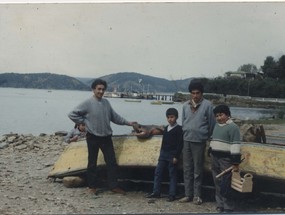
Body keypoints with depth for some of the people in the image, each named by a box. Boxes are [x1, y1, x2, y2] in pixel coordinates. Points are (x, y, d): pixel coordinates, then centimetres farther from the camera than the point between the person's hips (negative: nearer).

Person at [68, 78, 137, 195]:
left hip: (106, 137, 5)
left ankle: (114, 186, 10)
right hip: (93, 137, -5)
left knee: (112, 162, 3)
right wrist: (84, 121, -8)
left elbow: (114, 116, 14)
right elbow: (72, 114, -8)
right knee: (92, 163, 6)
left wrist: (128, 122, 11)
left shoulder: (106, 102, 6)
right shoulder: (88, 103, -10)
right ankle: (92, 186, 18)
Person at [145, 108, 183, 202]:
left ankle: (172, 195, 6)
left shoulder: (178, 129, -9)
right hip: (163, 154, 7)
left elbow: (180, 144, -12)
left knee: (172, 175, 0)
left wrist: (176, 156, -16)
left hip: (172, 155, -7)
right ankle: (156, 192, 13)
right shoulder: (166, 128, 13)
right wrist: (161, 153, 16)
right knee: (158, 172, 6)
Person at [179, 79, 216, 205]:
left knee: (198, 170, 2)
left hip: (199, 141, -4)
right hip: (187, 140, 4)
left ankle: (197, 195, 9)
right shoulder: (185, 105, 6)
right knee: (187, 169, 8)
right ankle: (188, 194, 16)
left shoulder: (207, 105, -8)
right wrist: (186, 133, 13)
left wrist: (207, 137, 2)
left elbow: (211, 123, -3)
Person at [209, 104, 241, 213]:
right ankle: (220, 205, 22)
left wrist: (236, 163, -19)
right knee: (217, 183, 13)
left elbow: (235, 146, -16)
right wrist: (210, 151, 22)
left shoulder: (233, 127, -11)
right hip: (215, 158, 8)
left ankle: (228, 208, -1)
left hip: (226, 159, -8)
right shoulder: (216, 126, 14)